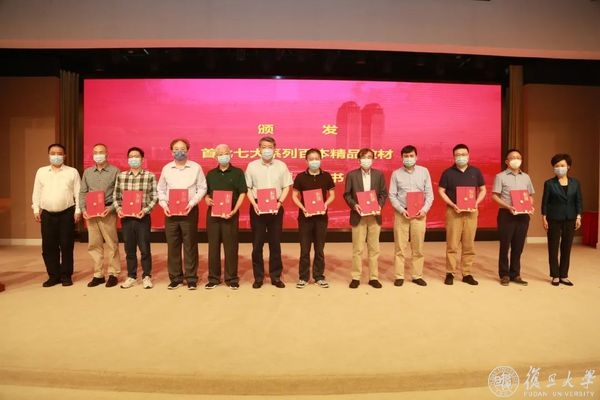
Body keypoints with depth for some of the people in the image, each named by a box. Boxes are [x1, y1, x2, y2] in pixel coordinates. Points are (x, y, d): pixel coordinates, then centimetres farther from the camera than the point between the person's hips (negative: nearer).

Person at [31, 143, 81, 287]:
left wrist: (78, 210, -6)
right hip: (47, 214, 3)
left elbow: (78, 193, 1)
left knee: (66, 246, 1)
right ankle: (53, 276, 16)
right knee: (48, 246, 5)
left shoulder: (72, 172, 3)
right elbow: (37, 192, 12)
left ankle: (66, 275, 12)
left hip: (67, 213, -2)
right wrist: (36, 209, 6)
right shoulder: (41, 172, 10)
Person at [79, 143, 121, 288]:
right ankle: (98, 274, 15)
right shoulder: (87, 172, 14)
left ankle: (113, 274, 8)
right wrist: (84, 209, -1)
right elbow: (82, 193, 14)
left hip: (107, 212, -4)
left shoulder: (115, 171, 1)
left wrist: (111, 208, -15)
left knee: (111, 244, -1)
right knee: (94, 244, 6)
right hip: (90, 213, 4)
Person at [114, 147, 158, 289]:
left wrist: (145, 210, -15)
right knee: (129, 249, 11)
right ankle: (131, 276, 23)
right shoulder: (121, 176, 8)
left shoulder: (150, 176, -2)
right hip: (126, 218, 3)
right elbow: (116, 196, 11)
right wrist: (118, 209, -5)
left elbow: (155, 197, -4)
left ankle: (146, 276, 17)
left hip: (143, 217, -3)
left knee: (144, 248, 3)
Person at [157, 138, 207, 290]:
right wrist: (164, 204, -3)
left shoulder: (196, 167, 1)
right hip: (170, 211, 3)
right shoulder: (166, 169, 9)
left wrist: (192, 203, -13)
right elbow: (161, 189, 14)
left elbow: (202, 188, 0)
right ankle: (175, 278, 18)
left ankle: (191, 278, 11)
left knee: (190, 245, 2)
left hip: (189, 210, -3)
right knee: (172, 245, 6)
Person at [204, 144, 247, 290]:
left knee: (231, 246, 1)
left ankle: (232, 278, 11)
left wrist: (234, 211, -14)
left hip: (231, 214, -3)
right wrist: (207, 200, -8)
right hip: (213, 213, 3)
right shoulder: (211, 174, 12)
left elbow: (242, 193, -3)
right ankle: (213, 278, 17)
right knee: (213, 246, 7)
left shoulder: (237, 172, 2)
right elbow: (205, 192, 16)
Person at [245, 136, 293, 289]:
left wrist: (280, 202, -9)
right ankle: (258, 277, 15)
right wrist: (254, 204, -10)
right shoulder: (252, 166, 4)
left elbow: (286, 187, 6)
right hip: (257, 208, 0)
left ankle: (276, 276, 17)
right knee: (257, 243, 4)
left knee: (275, 243, 6)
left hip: (276, 208, 1)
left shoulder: (281, 166, 5)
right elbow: (247, 188, 4)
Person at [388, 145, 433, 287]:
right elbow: (392, 195, 0)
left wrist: (424, 209, -10)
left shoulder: (424, 171, 5)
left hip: (419, 214, 1)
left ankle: (417, 275, 17)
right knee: (400, 247, 2)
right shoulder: (396, 174, 2)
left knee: (418, 247, 6)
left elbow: (429, 194, 4)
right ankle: (399, 276, 10)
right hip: (401, 213, -1)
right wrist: (402, 210, -12)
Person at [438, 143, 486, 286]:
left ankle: (467, 274, 15)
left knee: (469, 244, 6)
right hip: (453, 211, -2)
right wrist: (453, 205, -13)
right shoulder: (448, 173, -1)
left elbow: (483, 190, 12)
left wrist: (476, 203, -6)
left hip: (471, 211, 3)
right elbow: (441, 191, 0)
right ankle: (450, 273, 7)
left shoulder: (475, 171, 6)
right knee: (452, 244, -2)